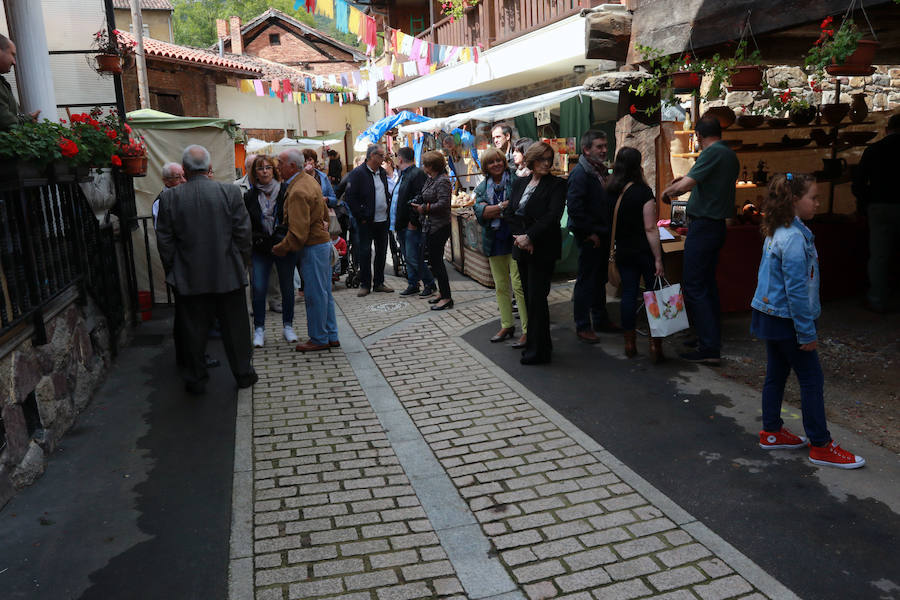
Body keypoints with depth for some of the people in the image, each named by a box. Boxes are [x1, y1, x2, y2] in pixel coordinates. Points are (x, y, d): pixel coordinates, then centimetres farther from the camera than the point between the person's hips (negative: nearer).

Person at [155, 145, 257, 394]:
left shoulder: (169, 197, -5)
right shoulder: (230, 192, -7)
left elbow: (164, 240, -1)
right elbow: (244, 233, -4)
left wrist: (172, 271, 11)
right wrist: (242, 265, 8)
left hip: (190, 277, 1)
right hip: (228, 275, 0)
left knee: (195, 329, 11)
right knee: (235, 327, 12)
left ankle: (196, 379, 22)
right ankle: (243, 373, 23)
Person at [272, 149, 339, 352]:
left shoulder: (298, 192, -20)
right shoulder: (309, 180, 10)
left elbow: (298, 231, -23)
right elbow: (325, 213, 19)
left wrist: (281, 249, -11)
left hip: (313, 247, -10)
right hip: (323, 240, 10)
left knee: (315, 294, -1)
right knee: (324, 292, 14)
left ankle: (319, 339, 9)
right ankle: (331, 336, 22)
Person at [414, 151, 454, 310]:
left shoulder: (443, 181, -14)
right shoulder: (430, 180, 14)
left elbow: (443, 204, -22)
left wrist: (424, 208, -13)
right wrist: (417, 205, 0)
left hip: (439, 227, -9)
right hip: (429, 226, 10)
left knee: (436, 260, -7)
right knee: (434, 260, 13)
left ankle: (446, 298, -1)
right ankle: (442, 293, 23)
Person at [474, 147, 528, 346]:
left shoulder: (516, 180, -1)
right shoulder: (482, 187, 12)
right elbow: (479, 211, -4)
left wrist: (492, 210, -17)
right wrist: (504, 206, -15)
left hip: (514, 238, -5)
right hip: (494, 241, 5)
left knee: (519, 284, -9)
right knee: (500, 286, 12)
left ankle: (527, 330, -4)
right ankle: (507, 325, 24)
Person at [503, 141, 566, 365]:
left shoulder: (556, 184, -4)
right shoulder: (519, 183, 13)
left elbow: (553, 216, -15)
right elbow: (509, 212, 6)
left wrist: (529, 236, -18)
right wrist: (520, 236, -9)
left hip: (543, 249, -6)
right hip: (522, 248, 6)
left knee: (536, 298, -6)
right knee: (529, 296, 10)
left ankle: (538, 351, 3)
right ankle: (541, 344, 22)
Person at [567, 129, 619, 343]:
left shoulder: (600, 171, 13)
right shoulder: (580, 173, -15)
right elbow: (574, 207, -23)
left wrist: (607, 232, 11)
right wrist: (590, 233, -20)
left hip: (602, 235, 9)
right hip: (589, 237, -9)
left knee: (600, 279, 17)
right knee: (586, 281, -1)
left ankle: (600, 319, 29)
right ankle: (582, 326, 8)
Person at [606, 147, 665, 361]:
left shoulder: (611, 193, 1)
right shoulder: (643, 192, -14)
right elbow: (650, 228, -15)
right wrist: (658, 259, -13)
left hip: (623, 253, 5)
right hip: (645, 252, -5)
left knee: (628, 295, 10)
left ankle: (629, 343, 15)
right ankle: (655, 345, 2)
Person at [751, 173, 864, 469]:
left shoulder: (776, 232, 8)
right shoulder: (794, 238, -22)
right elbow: (796, 290, -23)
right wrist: (807, 333, -17)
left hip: (770, 315, 9)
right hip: (786, 320, -9)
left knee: (776, 374, 16)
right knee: (812, 379, 1)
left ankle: (772, 432, 27)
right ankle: (821, 446, 11)